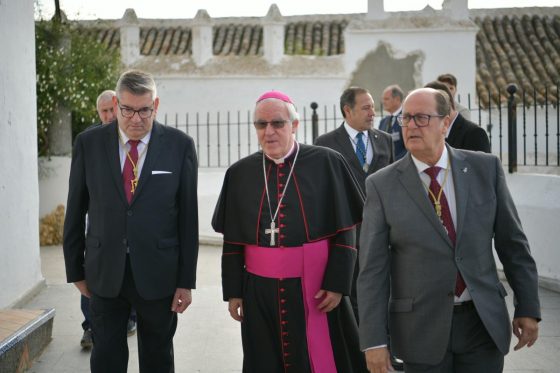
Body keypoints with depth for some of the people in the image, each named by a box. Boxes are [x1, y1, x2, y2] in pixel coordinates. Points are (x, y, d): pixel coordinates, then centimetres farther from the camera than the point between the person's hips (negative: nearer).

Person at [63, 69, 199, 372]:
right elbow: (75, 213, 5)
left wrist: (186, 280, -4)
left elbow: (188, 216, -3)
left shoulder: (180, 145, -4)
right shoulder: (88, 143, 0)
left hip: (158, 275, -1)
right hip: (104, 274, 1)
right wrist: (76, 270, 7)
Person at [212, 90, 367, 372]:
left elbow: (345, 231, -4)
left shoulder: (327, 164, -5)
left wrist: (337, 284, -9)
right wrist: (232, 291, 6)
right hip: (259, 293, 2)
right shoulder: (239, 173, 4)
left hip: (316, 290, -2)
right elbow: (232, 240, 8)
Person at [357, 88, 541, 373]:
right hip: (421, 328, -1)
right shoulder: (382, 185, -5)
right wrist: (374, 341, -9)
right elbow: (372, 269, -6)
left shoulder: (485, 168, 0)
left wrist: (528, 307, 5)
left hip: (484, 324, 1)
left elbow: (512, 242, 5)